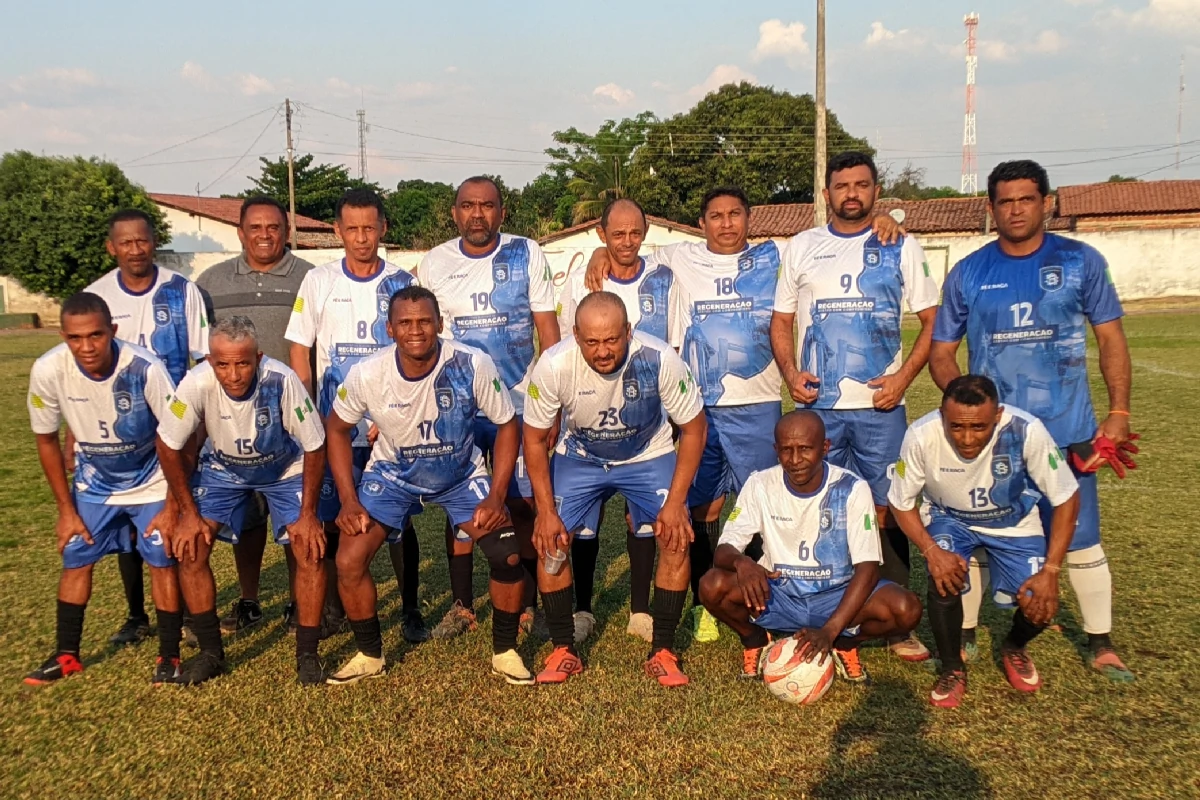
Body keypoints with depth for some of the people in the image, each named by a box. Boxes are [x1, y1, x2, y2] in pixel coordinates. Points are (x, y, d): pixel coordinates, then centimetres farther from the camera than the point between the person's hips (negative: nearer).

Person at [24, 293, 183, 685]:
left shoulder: (144, 368, -33)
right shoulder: (48, 371, -24)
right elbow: (47, 440, -5)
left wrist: (173, 506, -15)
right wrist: (66, 509, -2)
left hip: (151, 479, -3)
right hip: (94, 482, 3)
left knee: (163, 560, -6)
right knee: (75, 558, 6)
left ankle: (169, 656, 9)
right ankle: (67, 654, 24)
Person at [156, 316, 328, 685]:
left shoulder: (282, 380, -35)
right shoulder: (196, 384, -32)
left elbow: (314, 446, -20)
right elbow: (169, 446, -14)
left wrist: (308, 513, -16)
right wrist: (188, 513, -11)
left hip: (285, 469, -2)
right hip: (223, 468, 2)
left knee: (309, 551, -15)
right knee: (189, 548, -10)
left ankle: (307, 656, 2)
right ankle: (211, 652, 8)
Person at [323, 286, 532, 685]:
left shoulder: (473, 365, -27)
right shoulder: (366, 374, -23)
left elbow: (506, 425, -12)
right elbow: (337, 428, -4)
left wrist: (495, 497, -19)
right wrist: (348, 500, -10)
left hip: (461, 474, -1)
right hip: (392, 475, 1)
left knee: (508, 556, -15)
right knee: (348, 562, -11)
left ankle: (505, 652, 10)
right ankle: (369, 655, 15)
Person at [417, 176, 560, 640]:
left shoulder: (526, 255, -3)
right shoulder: (434, 264, 2)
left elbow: (548, 331, -2)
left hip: (519, 400, -1)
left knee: (523, 504, 0)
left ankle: (527, 607, 13)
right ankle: (462, 606, 19)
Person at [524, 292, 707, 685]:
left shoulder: (660, 360, -32)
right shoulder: (553, 365, -29)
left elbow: (693, 428, -16)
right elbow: (535, 439, -13)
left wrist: (675, 501, -21)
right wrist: (546, 512, -15)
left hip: (648, 455, -1)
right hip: (579, 456, 1)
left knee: (676, 537, -17)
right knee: (550, 540, -13)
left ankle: (662, 652, 0)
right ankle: (564, 651, 6)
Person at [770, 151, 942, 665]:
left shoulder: (901, 249, 6)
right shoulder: (801, 248, 10)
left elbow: (933, 321, 5)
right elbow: (781, 321, 13)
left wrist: (903, 377, -9)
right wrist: (791, 373, -4)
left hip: (880, 404, -1)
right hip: (817, 405, 1)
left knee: (887, 509, 0)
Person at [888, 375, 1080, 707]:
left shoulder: (1027, 431, -33)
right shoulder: (921, 435, -32)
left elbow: (1066, 498, -19)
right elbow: (902, 502, -15)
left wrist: (1051, 570, -24)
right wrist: (931, 550, -30)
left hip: (1013, 522, 0)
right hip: (951, 520, 0)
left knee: (1040, 604, -17)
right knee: (944, 579, -28)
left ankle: (1014, 647, 21)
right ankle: (953, 669, 0)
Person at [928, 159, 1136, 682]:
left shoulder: (1081, 262, 0)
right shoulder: (967, 274, 1)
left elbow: (1110, 339, 4)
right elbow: (941, 352, 4)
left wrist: (1119, 412, -5)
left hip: (1066, 431, -1)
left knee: (1080, 539, 7)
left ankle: (1100, 644, 25)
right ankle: (963, 635, 24)